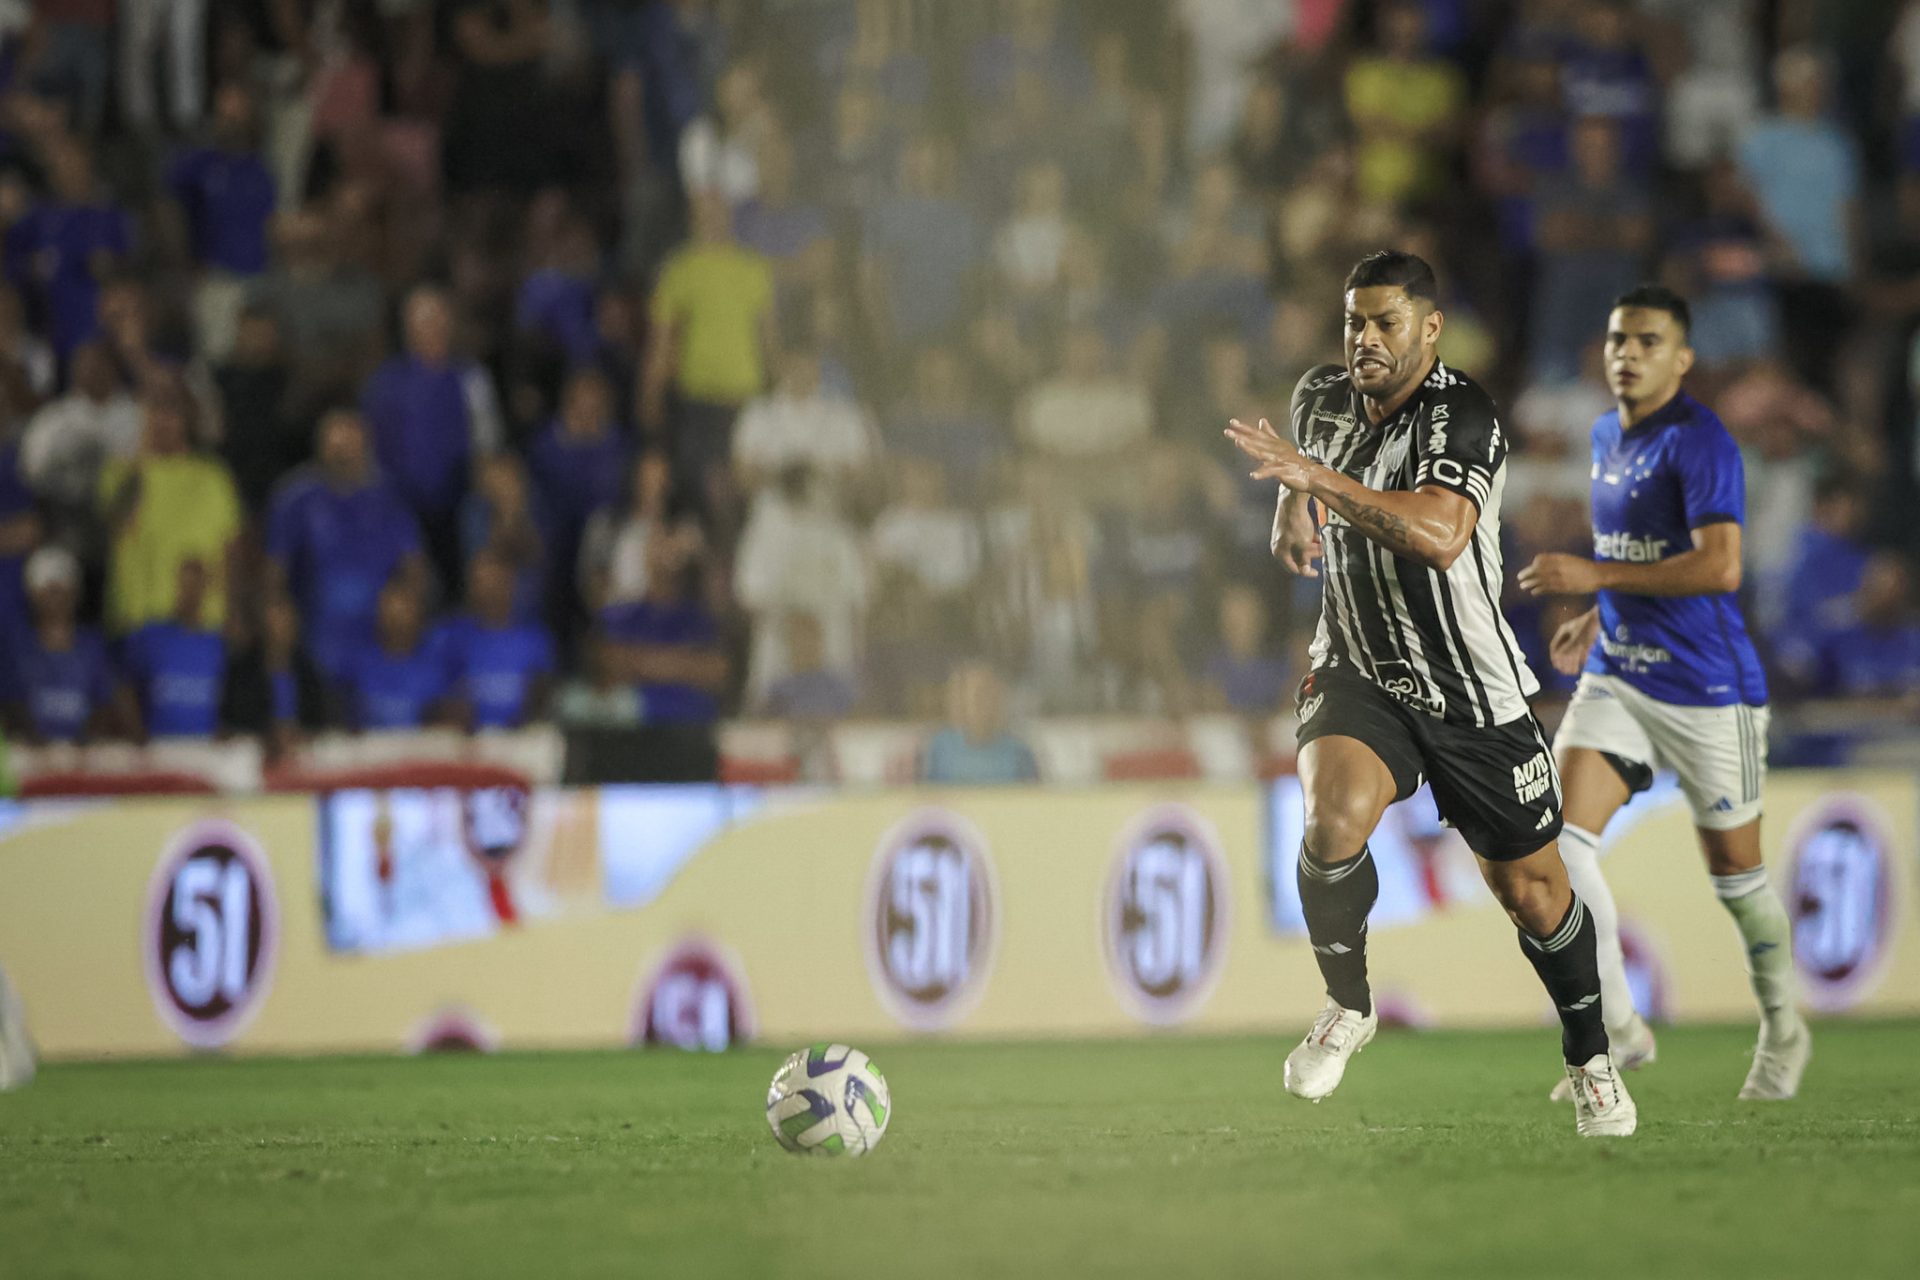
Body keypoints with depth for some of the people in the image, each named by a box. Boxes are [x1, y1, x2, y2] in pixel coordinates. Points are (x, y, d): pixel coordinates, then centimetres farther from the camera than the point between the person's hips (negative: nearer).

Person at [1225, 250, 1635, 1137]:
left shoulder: (1461, 416, -20)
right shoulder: (1321, 399, 1)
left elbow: (1439, 535, -39)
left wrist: (1317, 478, -39)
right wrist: (1293, 507, 10)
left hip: (1475, 697, -3)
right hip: (1358, 675, 3)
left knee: (1530, 888, 6)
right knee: (1335, 818, -28)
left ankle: (1591, 1061, 31)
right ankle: (1347, 1006, -5)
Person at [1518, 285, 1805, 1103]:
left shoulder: (1698, 442, -16)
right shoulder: (1607, 436, 10)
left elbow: (1719, 566, -27)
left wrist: (1596, 577, -26)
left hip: (1705, 688, -7)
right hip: (1616, 676, 7)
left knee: (1734, 870, 5)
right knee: (1560, 839, -12)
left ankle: (1782, 1030, 26)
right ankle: (1618, 1029, -5)